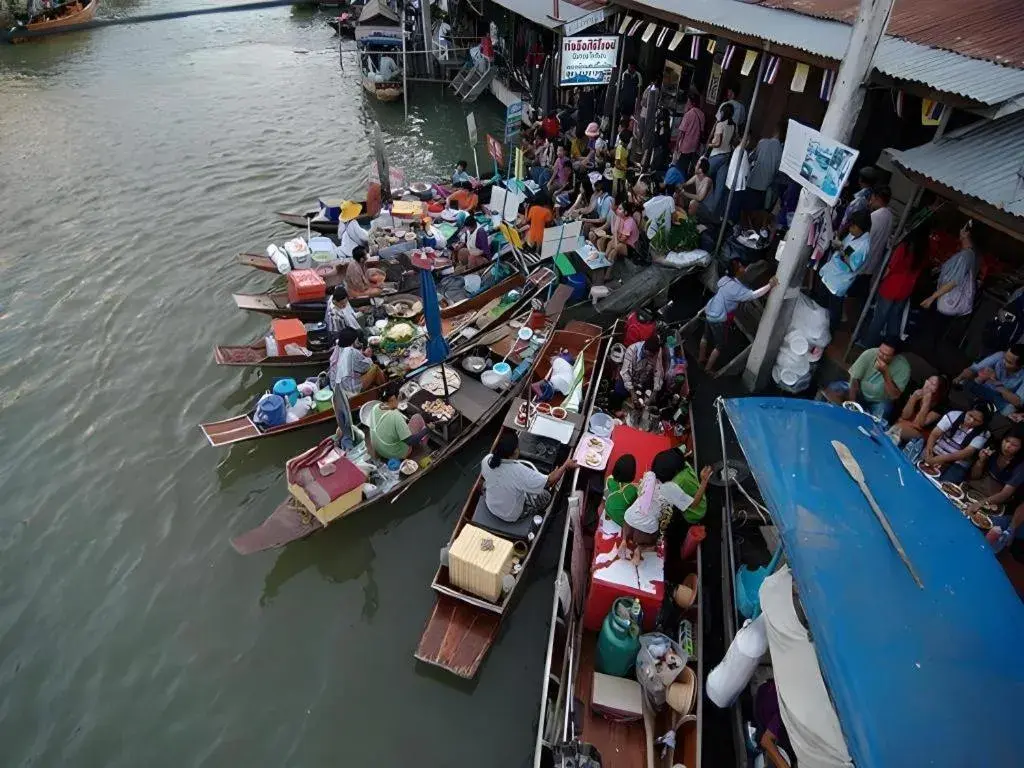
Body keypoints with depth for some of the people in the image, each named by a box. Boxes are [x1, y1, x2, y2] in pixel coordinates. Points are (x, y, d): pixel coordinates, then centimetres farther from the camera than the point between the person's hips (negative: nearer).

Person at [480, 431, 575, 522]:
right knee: (546, 495, 14)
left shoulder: (487, 460, -24)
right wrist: (566, 465, -11)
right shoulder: (521, 472, -38)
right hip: (511, 516, -4)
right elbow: (550, 481, -26)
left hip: (490, 506, 4)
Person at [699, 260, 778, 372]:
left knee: (706, 336, 28)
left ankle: (701, 358, 49)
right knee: (720, 345, 12)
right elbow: (753, 295, -39)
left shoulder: (725, 279, -2)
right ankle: (708, 368, 25)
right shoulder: (735, 287, -30)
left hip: (710, 313, 9)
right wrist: (770, 285, -39)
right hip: (718, 319, -9)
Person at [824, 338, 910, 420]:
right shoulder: (869, 353, -20)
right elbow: (855, 378, -13)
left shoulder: (903, 366, -24)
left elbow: (895, 396, -28)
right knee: (831, 390, -22)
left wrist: (885, 373, -38)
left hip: (880, 402, -2)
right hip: (859, 392, 2)